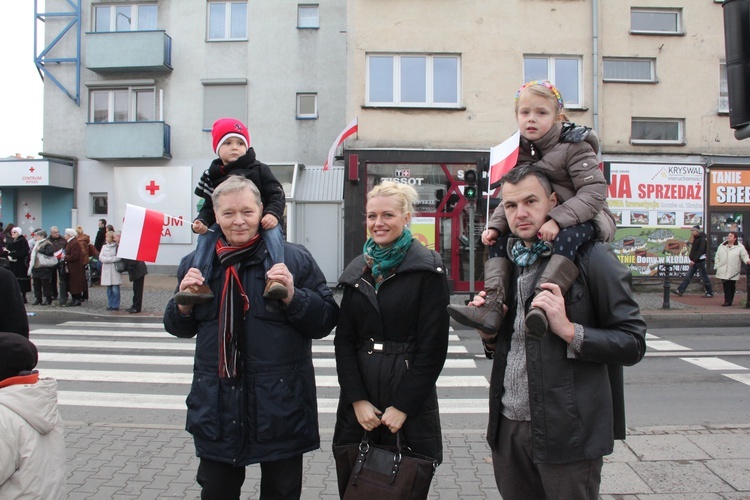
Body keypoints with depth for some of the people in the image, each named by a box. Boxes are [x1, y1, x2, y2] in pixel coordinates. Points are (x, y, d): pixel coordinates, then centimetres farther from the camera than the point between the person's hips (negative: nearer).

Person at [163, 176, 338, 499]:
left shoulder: (295, 259, -7)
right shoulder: (197, 263, 5)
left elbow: (326, 322, -7)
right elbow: (181, 329, 13)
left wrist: (293, 296, -23)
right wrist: (183, 304, -7)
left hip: (280, 403, -3)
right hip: (217, 405, 3)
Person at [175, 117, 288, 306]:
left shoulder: (259, 170, 2)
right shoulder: (213, 176, 11)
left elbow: (277, 195, -4)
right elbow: (209, 206, 12)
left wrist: (273, 213, -24)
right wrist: (201, 221, -10)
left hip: (261, 220, -3)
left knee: (273, 231, -33)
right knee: (205, 236, -20)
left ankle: (275, 278, -45)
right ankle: (200, 282, -24)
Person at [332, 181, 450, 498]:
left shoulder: (428, 269, -6)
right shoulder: (358, 271, 8)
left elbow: (433, 346, -9)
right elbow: (344, 340, 5)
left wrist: (403, 406, -12)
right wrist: (357, 399, -5)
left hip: (411, 405, -4)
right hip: (358, 404, 4)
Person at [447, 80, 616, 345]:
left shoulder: (575, 146, -13)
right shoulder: (518, 152, 4)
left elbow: (594, 193, -23)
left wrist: (557, 219, -36)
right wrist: (495, 225, -13)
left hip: (585, 220, -6)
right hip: (536, 224, 7)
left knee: (568, 236, -38)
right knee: (500, 241, -8)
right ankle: (492, 306, -20)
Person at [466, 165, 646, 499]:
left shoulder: (590, 257, -10)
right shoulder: (508, 261, 10)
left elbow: (633, 343, -11)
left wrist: (568, 329, -23)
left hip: (567, 433, -5)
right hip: (507, 425, 6)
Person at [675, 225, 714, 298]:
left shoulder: (702, 239, -13)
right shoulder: (696, 238, 15)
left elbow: (701, 251, -20)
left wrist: (694, 260, -22)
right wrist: (691, 257, 6)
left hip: (700, 261, -9)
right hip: (694, 261, 9)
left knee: (704, 278, 0)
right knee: (688, 276, 4)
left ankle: (710, 293, 11)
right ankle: (680, 291, 2)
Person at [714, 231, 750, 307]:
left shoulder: (740, 247, 2)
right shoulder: (721, 246, 12)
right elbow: (717, 257, 14)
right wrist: (717, 266, 7)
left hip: (733, 272, -2)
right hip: (723, 271, 2)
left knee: (732, 286, 3)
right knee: (726, 286, -3)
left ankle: (729, 301, 8)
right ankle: (728, 301, -1)